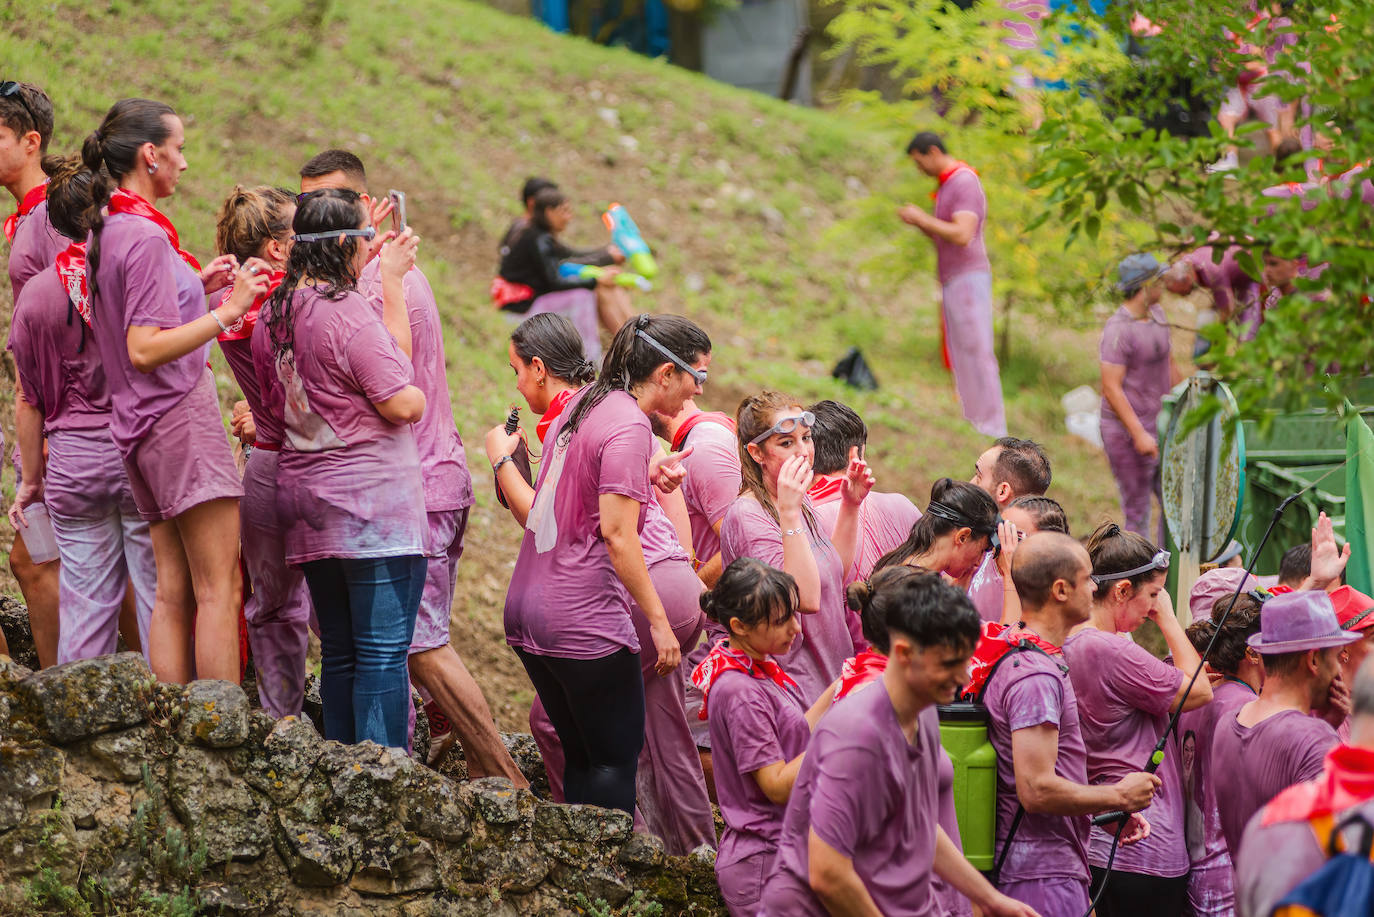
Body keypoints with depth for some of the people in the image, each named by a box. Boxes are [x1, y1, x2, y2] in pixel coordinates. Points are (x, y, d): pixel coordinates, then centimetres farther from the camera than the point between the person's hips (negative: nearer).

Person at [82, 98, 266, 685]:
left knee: (173, 591, 7)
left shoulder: (105, 232, 14)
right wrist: (226, 311, -20)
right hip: (181, 417, -9)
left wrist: (197, 286, 17)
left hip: (142, 430, 9)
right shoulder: (145, 236, -14)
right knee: (219, 588, -9)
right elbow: (144, 349, -20)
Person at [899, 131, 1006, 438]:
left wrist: (922, 218, -15)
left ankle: (991, 427, -12)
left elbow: (962, 235, -23)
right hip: (953, 281, 10)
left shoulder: (965, 182, -12)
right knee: (960, 356, 7)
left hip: (969, 277, -10)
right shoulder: (945, 185, 19)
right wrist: (919, 223, 7)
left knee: (977, 353, -11)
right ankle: (973, 423, 7)